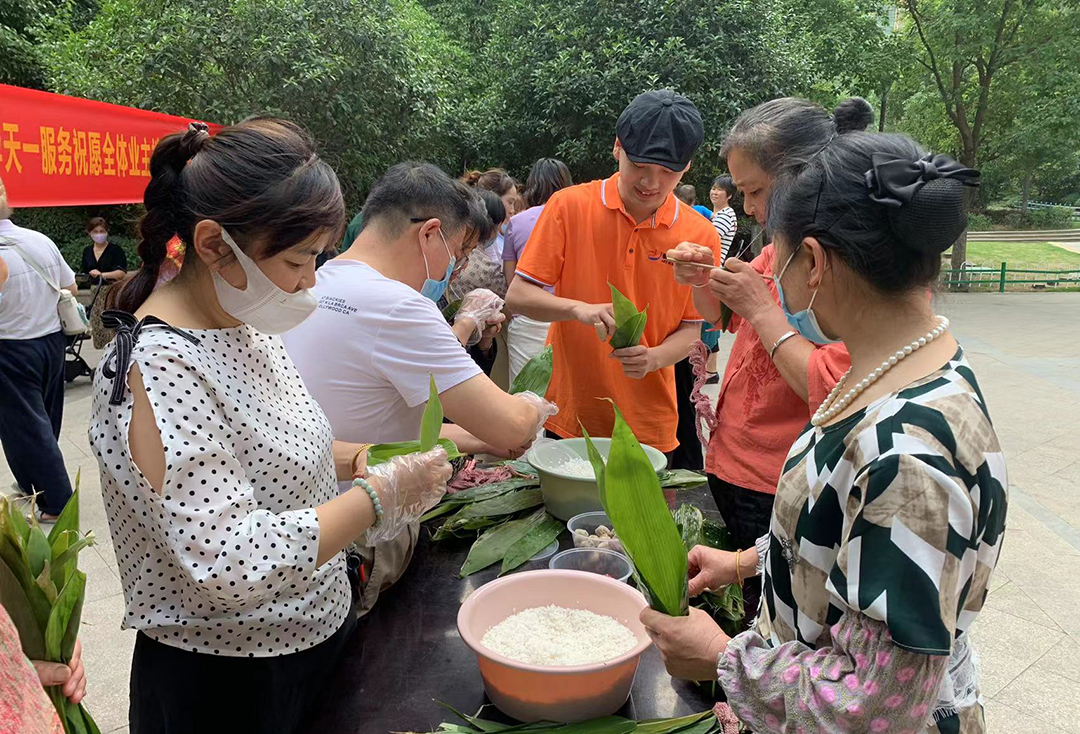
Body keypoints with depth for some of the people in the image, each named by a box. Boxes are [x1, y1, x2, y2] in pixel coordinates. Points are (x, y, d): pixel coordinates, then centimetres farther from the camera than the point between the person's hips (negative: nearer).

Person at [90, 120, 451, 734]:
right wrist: (382, 491, -25)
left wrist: (349, 457, -4)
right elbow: (233, 565, -31)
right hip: (226, 683, -7)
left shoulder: (246, 323, 0)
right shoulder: (161, 366, -26)